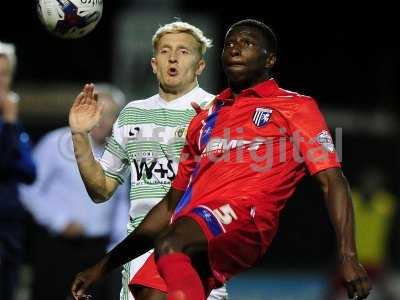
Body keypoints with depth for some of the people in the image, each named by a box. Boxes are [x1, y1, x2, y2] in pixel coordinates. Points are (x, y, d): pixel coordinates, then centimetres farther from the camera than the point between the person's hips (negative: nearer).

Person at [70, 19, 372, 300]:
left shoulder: (295, 107, 14)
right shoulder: (205, 119, 31)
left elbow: (332, 181, 5)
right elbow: (172, 204, 34)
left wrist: (348, 257, -11)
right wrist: (104, 265, 29)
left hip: (245, 217, -6)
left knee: (170, 245, -36)